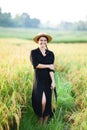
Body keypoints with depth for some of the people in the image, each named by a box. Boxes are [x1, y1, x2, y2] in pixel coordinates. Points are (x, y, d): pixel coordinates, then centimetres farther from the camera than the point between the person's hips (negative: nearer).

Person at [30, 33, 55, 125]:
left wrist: (53, 81, -12)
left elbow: (51, 68, -3)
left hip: (48, 80, 3)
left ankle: (45, 123, 19)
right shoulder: (34, 52, 0)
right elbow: (35, 65, -14)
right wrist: (48, 66, -8)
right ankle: (40, 120, 10)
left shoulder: (51, 54, 6)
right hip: (39, 80, -2)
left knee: (48, 101, 3)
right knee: (42, 101, -16)